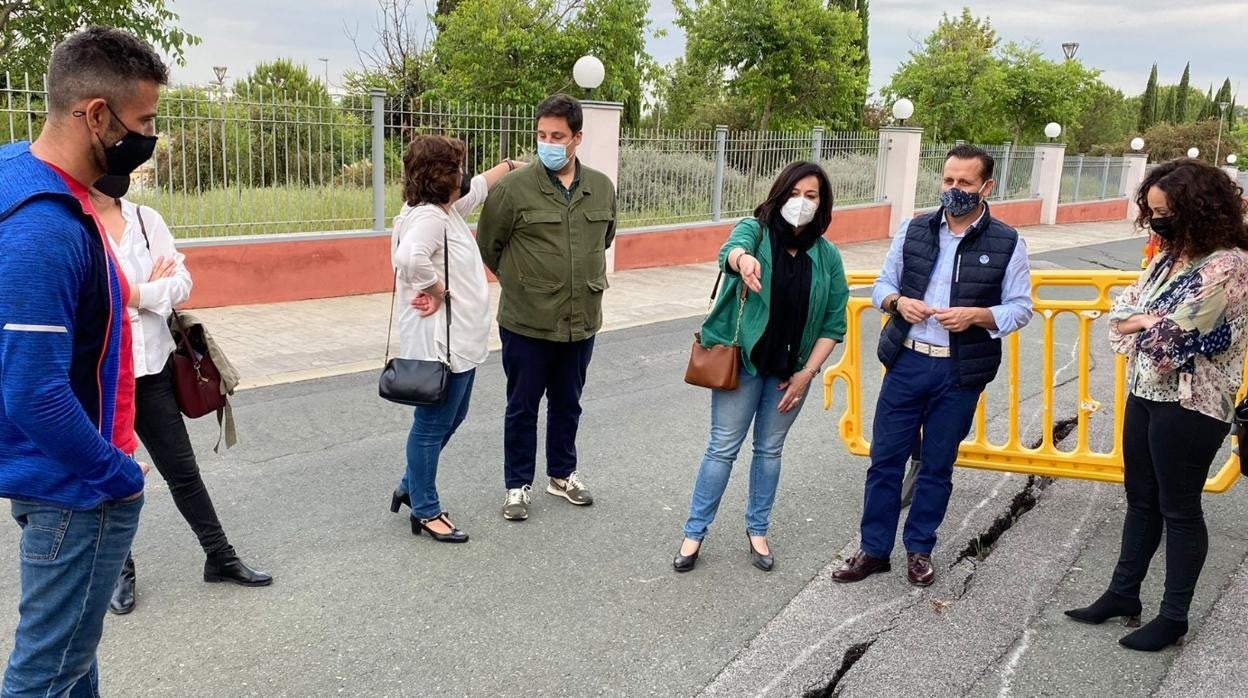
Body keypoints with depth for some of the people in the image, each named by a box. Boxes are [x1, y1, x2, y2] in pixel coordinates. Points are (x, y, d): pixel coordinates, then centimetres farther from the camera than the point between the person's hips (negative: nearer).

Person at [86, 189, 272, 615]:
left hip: (150, 367, 3)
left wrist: (133, 294, -16)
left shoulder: (146, 219, 4)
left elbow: (181, 283, -2)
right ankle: (120, 571, 30)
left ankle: (220, 557, 25)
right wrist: (151, 289, -9)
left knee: (182, 469, 12)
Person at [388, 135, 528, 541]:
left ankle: (411, 486, 37)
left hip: (460, 340, 11)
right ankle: (426, 512, 16)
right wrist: (436, 290, -26)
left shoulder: (448, 209, 10)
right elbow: (410, 257, -41)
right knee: (432, 426, 2)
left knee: (451, 419, 22)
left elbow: (479, 186, 29)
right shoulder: (427, 217, -21)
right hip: (440, 343, -11)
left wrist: (511, 166, 40)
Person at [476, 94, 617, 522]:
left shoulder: (602, 188, 1)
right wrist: (519, 282, 9)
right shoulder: (514, 188, -12)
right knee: (522, 407, 9)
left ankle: (562, 474, 37)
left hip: (581, 322, 4)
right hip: (526, 324, -4)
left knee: (568, 404, 19)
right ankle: (518, 484, 25)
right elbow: (487, 246, 0)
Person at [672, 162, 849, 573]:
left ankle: (757, 530, 31)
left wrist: (807, 373, -6)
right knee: (724, 447, 4)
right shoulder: (754, 229, -8)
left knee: (770, 450, 15)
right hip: (742, 361, -3)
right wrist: (743, 259, -57)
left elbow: (834, 324, 2)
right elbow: (732, 248, -33)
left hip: (791, 370, 3)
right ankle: (694, 532, 17)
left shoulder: (827, 256, 0)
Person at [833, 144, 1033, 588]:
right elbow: (881, 284, 9)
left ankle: (919, 549, 28)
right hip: (906, 364, 2)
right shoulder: (914, 230, 3)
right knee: (885, 459, 6)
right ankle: (874, 550, 19)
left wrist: (975, 315, -19)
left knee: (937, 466, 11)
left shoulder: (1007, 244, -3)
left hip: (960, 373, -2)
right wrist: (898, 302, -13)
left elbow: (1020, 308, -1)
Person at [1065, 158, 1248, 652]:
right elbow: (1122, 310, 5)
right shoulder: (1171, 256, 8)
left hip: (1191, 406, -8)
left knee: (1179, 508, 5)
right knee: (1141, 498, 17)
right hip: (1145, 392, 8)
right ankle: (1123, 593, 30)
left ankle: (1174, 617, 19)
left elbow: (1176, 333, -25)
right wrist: (1156, 322, -13)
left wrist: (1144, 322, -5)